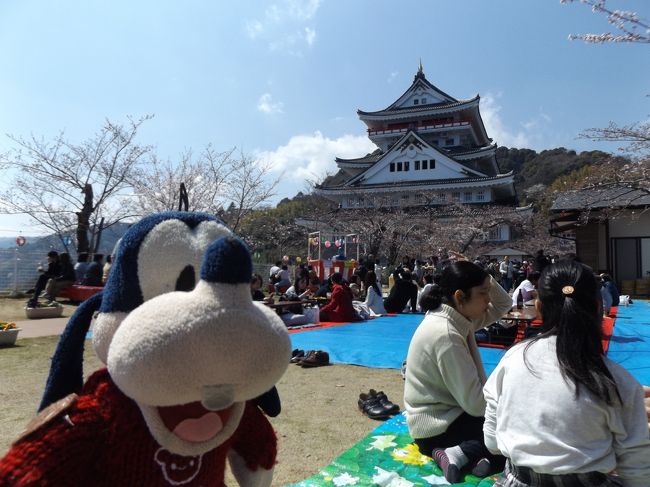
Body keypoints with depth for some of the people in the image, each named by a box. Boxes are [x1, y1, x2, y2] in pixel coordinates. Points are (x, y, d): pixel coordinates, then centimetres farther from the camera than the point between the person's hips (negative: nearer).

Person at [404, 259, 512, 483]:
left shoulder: (458, 317, -1)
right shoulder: (445, 335, -28)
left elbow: (502, 305, 10)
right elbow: (475, 403, -25)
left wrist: (486, 281, -7)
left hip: (447, 413, 9)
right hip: (436, 426, -9)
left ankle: (462, 451, -4)